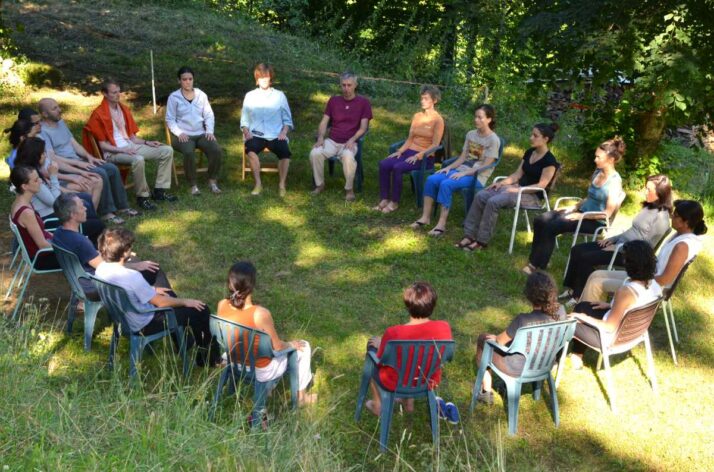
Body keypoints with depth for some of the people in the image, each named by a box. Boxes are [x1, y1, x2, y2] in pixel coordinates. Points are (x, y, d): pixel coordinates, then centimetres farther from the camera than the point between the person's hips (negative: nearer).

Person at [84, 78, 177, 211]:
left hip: (130, 146, 8)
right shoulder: (98, 115, -7)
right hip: (113, 153, -8)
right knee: (138, 159, -39)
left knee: (167, 150, -4)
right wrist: (122, 150, -21)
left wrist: (146, 142, 1)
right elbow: (102, 145, -10)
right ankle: (142, 197, -21)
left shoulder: (124, 109, 15)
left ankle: (159, 191, -6)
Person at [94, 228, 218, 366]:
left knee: (169, 294, 31)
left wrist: (151, 290, 13)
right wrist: (185, 302, -8)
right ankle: (208, 358, 20)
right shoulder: (131, 276, -35)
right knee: (201, 311, -2)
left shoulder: (101, 268, -9)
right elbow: (160, 302, -24)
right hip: (143, 325, -9)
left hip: (123, 317, 9)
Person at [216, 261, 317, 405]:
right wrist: (291, 344, 1)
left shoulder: (222, 305, -17)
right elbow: (277, 346, -17)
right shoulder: (260, 313, -35)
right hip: (261, 371, -6)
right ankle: (301, 396, 34)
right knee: (304, 347, 17)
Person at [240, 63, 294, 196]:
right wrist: (246, 131, -5)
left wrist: (284, 132, -5)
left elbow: (287, 119, 13)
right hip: (256, 135, 0)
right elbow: (244, 120, 15)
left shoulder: (279, 95, 14)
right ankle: (258, 184, -24)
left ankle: (282, 185, -16)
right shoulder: (250, 96, 15)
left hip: (276, 135, 0)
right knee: (251, 149, -35)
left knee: (285, 152, -32)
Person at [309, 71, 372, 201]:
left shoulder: (363, 102, 1)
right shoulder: (333, 100, 11)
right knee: (315, 153, -27)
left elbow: (363, 127, -3)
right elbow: (324, 122, 8)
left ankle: (349, 189, -16)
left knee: (348, 157, -37)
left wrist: (352, 140, -20)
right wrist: (320, 138, -11)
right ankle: (320, 184, -6)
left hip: (350, 143, -3)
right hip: (331, 141, 3)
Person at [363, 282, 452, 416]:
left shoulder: (393, 333, -33)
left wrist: (380, 344, 6)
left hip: (395, 383, -3)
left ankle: (377, 404, 37)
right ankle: (410, 401, 42)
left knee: (371, 346, 25)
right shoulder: (444, 328, -24)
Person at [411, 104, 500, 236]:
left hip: (477, 176, -7)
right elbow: (462, 157, 12)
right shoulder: (470, 134, 13)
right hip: (462, 170, 7)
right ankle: (425, 217, -12)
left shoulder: (493, 140, -8)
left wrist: (464, 173, -20)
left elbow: (485, 166, -13)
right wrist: (449, 167, -5)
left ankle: (441, 224, -27)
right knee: (431, 179, -17)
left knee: (446, 184, -31)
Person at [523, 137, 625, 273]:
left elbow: (607, 213, -17)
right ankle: (534, 261, -9)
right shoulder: (597, 173, 10)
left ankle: (538, 266, -13)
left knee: (551, 227, -24)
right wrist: (573, 208, 6)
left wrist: (580, 216, -18)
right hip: (582, 211, 8)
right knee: (540, 220, -9)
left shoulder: (615, 181, -14)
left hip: (595, 221, -8)